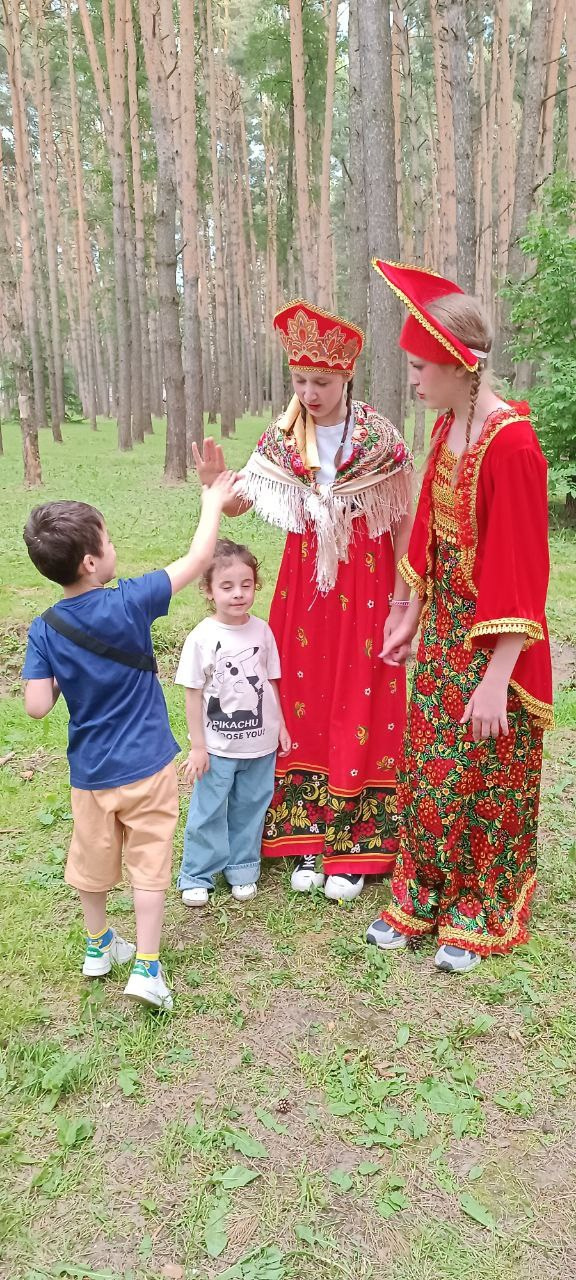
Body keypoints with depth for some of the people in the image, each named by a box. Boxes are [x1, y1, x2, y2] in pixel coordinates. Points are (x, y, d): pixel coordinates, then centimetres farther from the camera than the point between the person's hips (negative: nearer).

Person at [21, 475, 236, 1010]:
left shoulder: (44, 631, -10)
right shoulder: (129, 603, -18)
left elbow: (37, 706, -13)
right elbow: (197, 558, -10)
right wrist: (213, 503, 4)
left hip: (89, 770, 4)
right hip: (146, 765, -3)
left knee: (93, 859, 21)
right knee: (148, 861, 8)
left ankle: (98, 946, 40)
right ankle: (146, 966, 13)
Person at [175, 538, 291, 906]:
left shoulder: (262, 630, -3)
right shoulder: (202, 638, -14)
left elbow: (271, 682, 7)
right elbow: (194, 695, -9)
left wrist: (280, 724, 9)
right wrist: (197, 747, -8)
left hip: (261, 744, 3)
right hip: (217, 748, -3)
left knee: (250, 809, 16)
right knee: (208, 813, 8)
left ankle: (242, 869, 34)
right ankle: (197, 875, 25)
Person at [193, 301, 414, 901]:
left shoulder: (380, 438, -9)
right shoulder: (282, 438, 1)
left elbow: (405, 521, -5)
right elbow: (239, 503, -2)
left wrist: (400, 599, -7)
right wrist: (214, 483, -23)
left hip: (366, 588, -3)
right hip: (304, 585, 3)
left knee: (359, 708, 2)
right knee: (304, 702, 7)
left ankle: (354, 848, 16)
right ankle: (305, 839, 21)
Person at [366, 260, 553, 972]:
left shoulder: (510, 441, -22)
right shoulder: (447, 427, 4)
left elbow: (521, 567, -21)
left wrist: (497, 677, -20)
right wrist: (410, 621, 16)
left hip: (492, 640, -7)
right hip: (442, 628, 8)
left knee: (483, 781, 9)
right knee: (427, 768, 16)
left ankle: (478, 917, 31)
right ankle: (422, 899, 35)